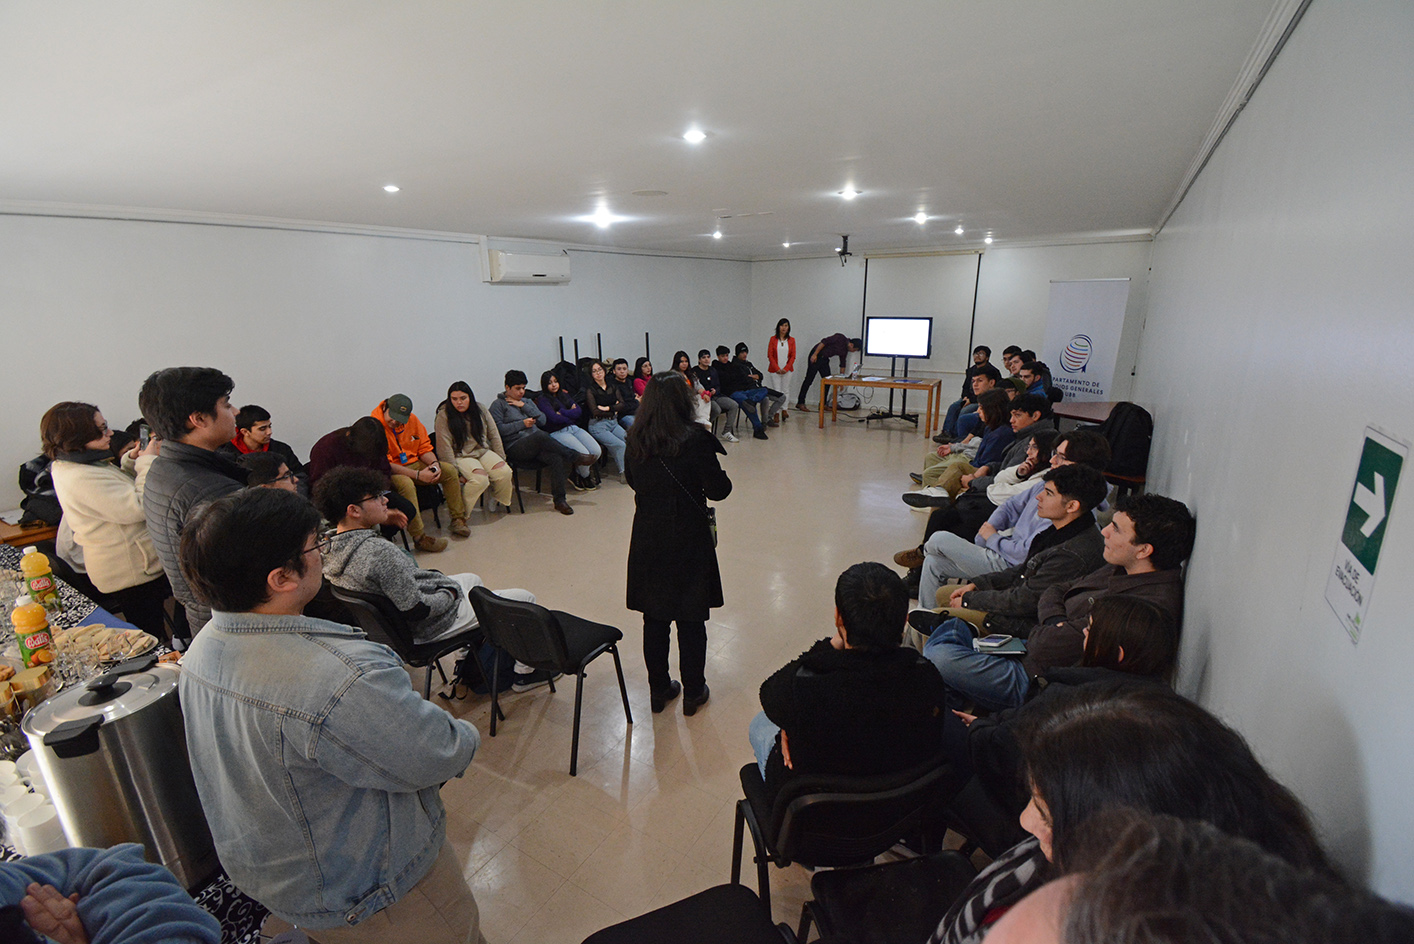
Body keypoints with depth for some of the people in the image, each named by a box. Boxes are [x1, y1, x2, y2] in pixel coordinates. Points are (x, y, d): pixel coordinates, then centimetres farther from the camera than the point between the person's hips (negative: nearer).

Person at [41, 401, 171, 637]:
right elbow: (138, 507, -29)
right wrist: (147, 462, -22)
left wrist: (131, 461, 5)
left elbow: (120, 492, 21)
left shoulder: (67, 467, 7)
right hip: (132, 573, -10)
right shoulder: (83, 478, -27)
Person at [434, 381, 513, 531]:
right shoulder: (444, 416, -9)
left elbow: (494, 435, 10)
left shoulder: (480, 410, 5)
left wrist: (501, 459, 3)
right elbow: (445, 447, -14)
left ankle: (501, 502, 8)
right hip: (460, 456, -5)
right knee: (480, 478, -33)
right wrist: (455, 473, -20)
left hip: (483, 451, 5)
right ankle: (459, 517, -24)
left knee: (504, 472, -21)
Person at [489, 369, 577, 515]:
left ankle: (559, 500, -24)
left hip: (536, 446, 5)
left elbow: (542, 420, 12)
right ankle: (575, 456, -22)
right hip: (515, 447, -5)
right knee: (541, 435, -36)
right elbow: (498, 429, -6)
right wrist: (522, 424, -11)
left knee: (556, 458, -28)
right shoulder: (498, 404, 9)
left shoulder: (527, 402, 26)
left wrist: (524, 406, 4)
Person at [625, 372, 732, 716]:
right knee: (691, 621, 11)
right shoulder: (694, 439, -18)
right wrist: (711, 450, 2)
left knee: (654, 619, 16)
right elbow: (718, 490, -13)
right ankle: (693, 693, 25)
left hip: (648, 541, 4)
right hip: (688, 541, -4)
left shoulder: (635, 440, -3)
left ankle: (659, 689, 30)